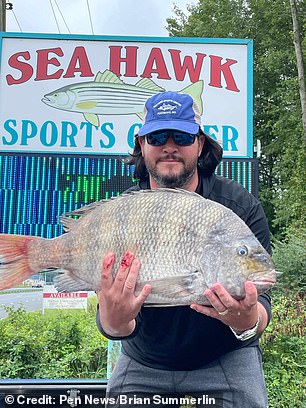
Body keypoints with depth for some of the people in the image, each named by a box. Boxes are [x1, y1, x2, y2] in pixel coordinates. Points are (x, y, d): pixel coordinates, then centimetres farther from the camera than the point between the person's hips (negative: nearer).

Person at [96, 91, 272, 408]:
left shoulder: (242, 207, -18)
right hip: (144, 363, 1)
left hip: (226, 359, -1)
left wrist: (247, 322, -45)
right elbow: (124, 327, -19)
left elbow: (260, 305, -22)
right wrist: (114, 322, -42)